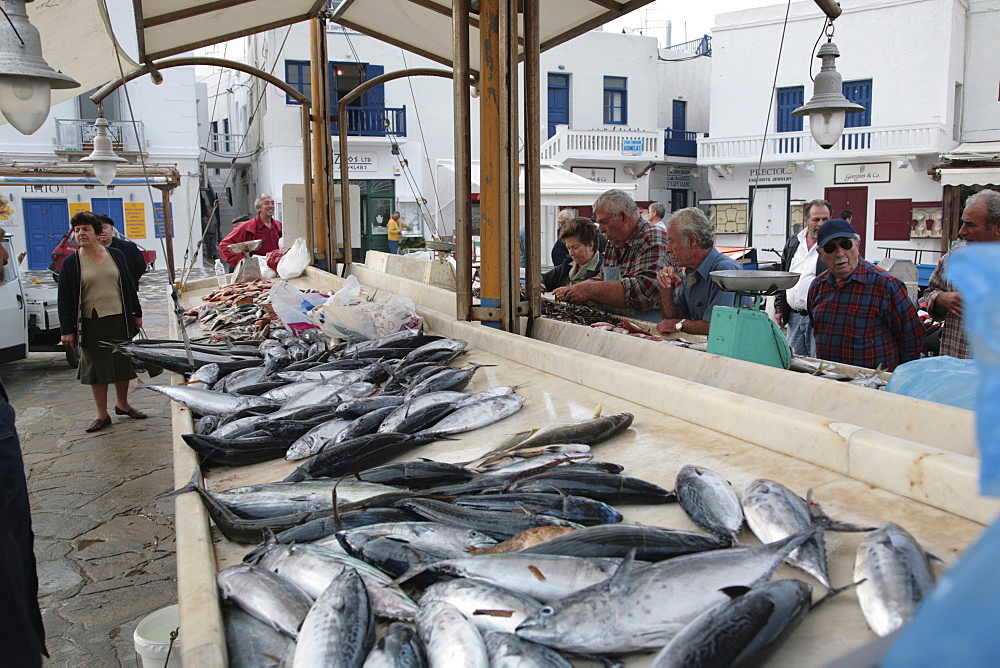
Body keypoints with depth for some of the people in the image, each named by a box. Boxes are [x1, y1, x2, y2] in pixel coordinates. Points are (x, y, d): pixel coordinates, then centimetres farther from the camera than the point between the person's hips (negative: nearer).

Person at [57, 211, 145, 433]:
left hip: (119, 321, 2)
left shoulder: (115, 255, 5)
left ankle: (122, 404, 31)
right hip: (91, 325, -2)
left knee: (123, 364, 11)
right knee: (97, 369, 5)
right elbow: (65, 299, 0)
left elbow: (129, 286, 12)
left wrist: (136, 314, 11)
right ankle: (102, 415, 16)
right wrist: (67, 330, -4)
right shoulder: (71, 263, -2)